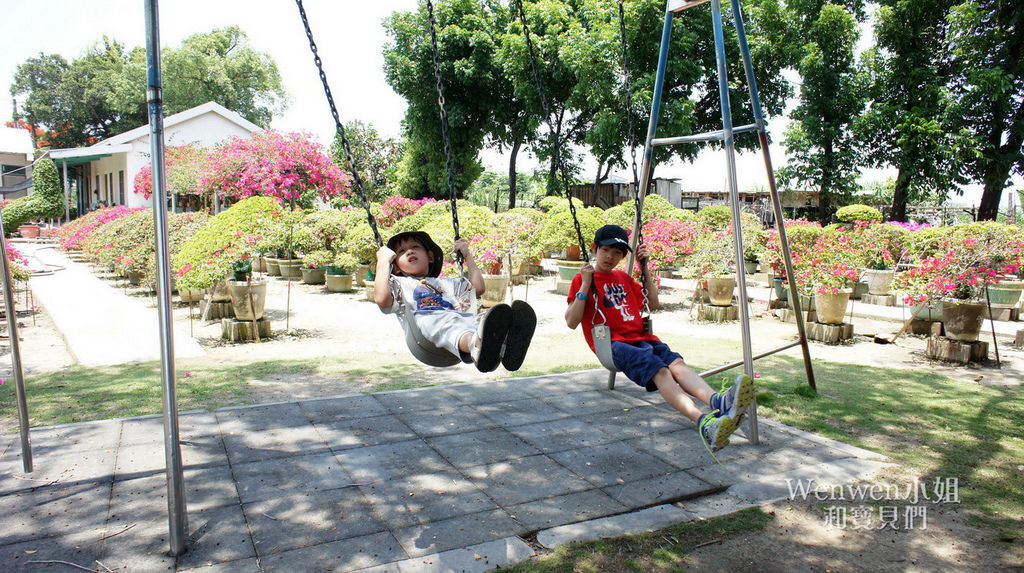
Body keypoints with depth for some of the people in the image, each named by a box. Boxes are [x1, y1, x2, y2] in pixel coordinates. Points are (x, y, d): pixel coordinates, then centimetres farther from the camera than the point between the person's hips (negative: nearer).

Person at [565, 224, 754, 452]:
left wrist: (644, 268, 21)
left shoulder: (623, 277, 26)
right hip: (614, 344, -6)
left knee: (676, 363, -28)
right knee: (659, 371, -33)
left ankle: (718, 401, -55)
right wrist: (585, 284, -9)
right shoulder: (582, 279, 7)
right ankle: (704, 423, -54)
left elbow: (652, 304, 29)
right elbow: (571, 322, -3)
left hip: (642, 338, 6)